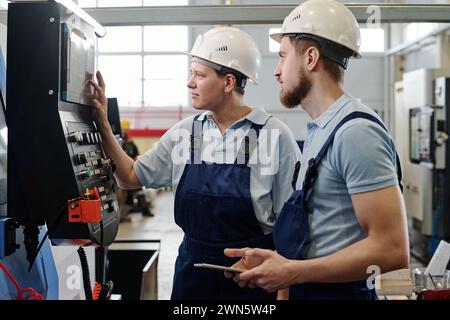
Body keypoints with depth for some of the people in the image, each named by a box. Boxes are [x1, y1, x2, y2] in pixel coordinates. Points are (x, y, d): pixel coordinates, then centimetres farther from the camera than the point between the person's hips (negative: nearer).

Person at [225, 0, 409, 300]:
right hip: (310, 289, 8)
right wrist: (279, 261, 2)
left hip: (340, 290, -8)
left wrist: (292, 272, -19)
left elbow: (391, 249, -23)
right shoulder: (320, 130, 10)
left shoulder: (355, 131, -19)